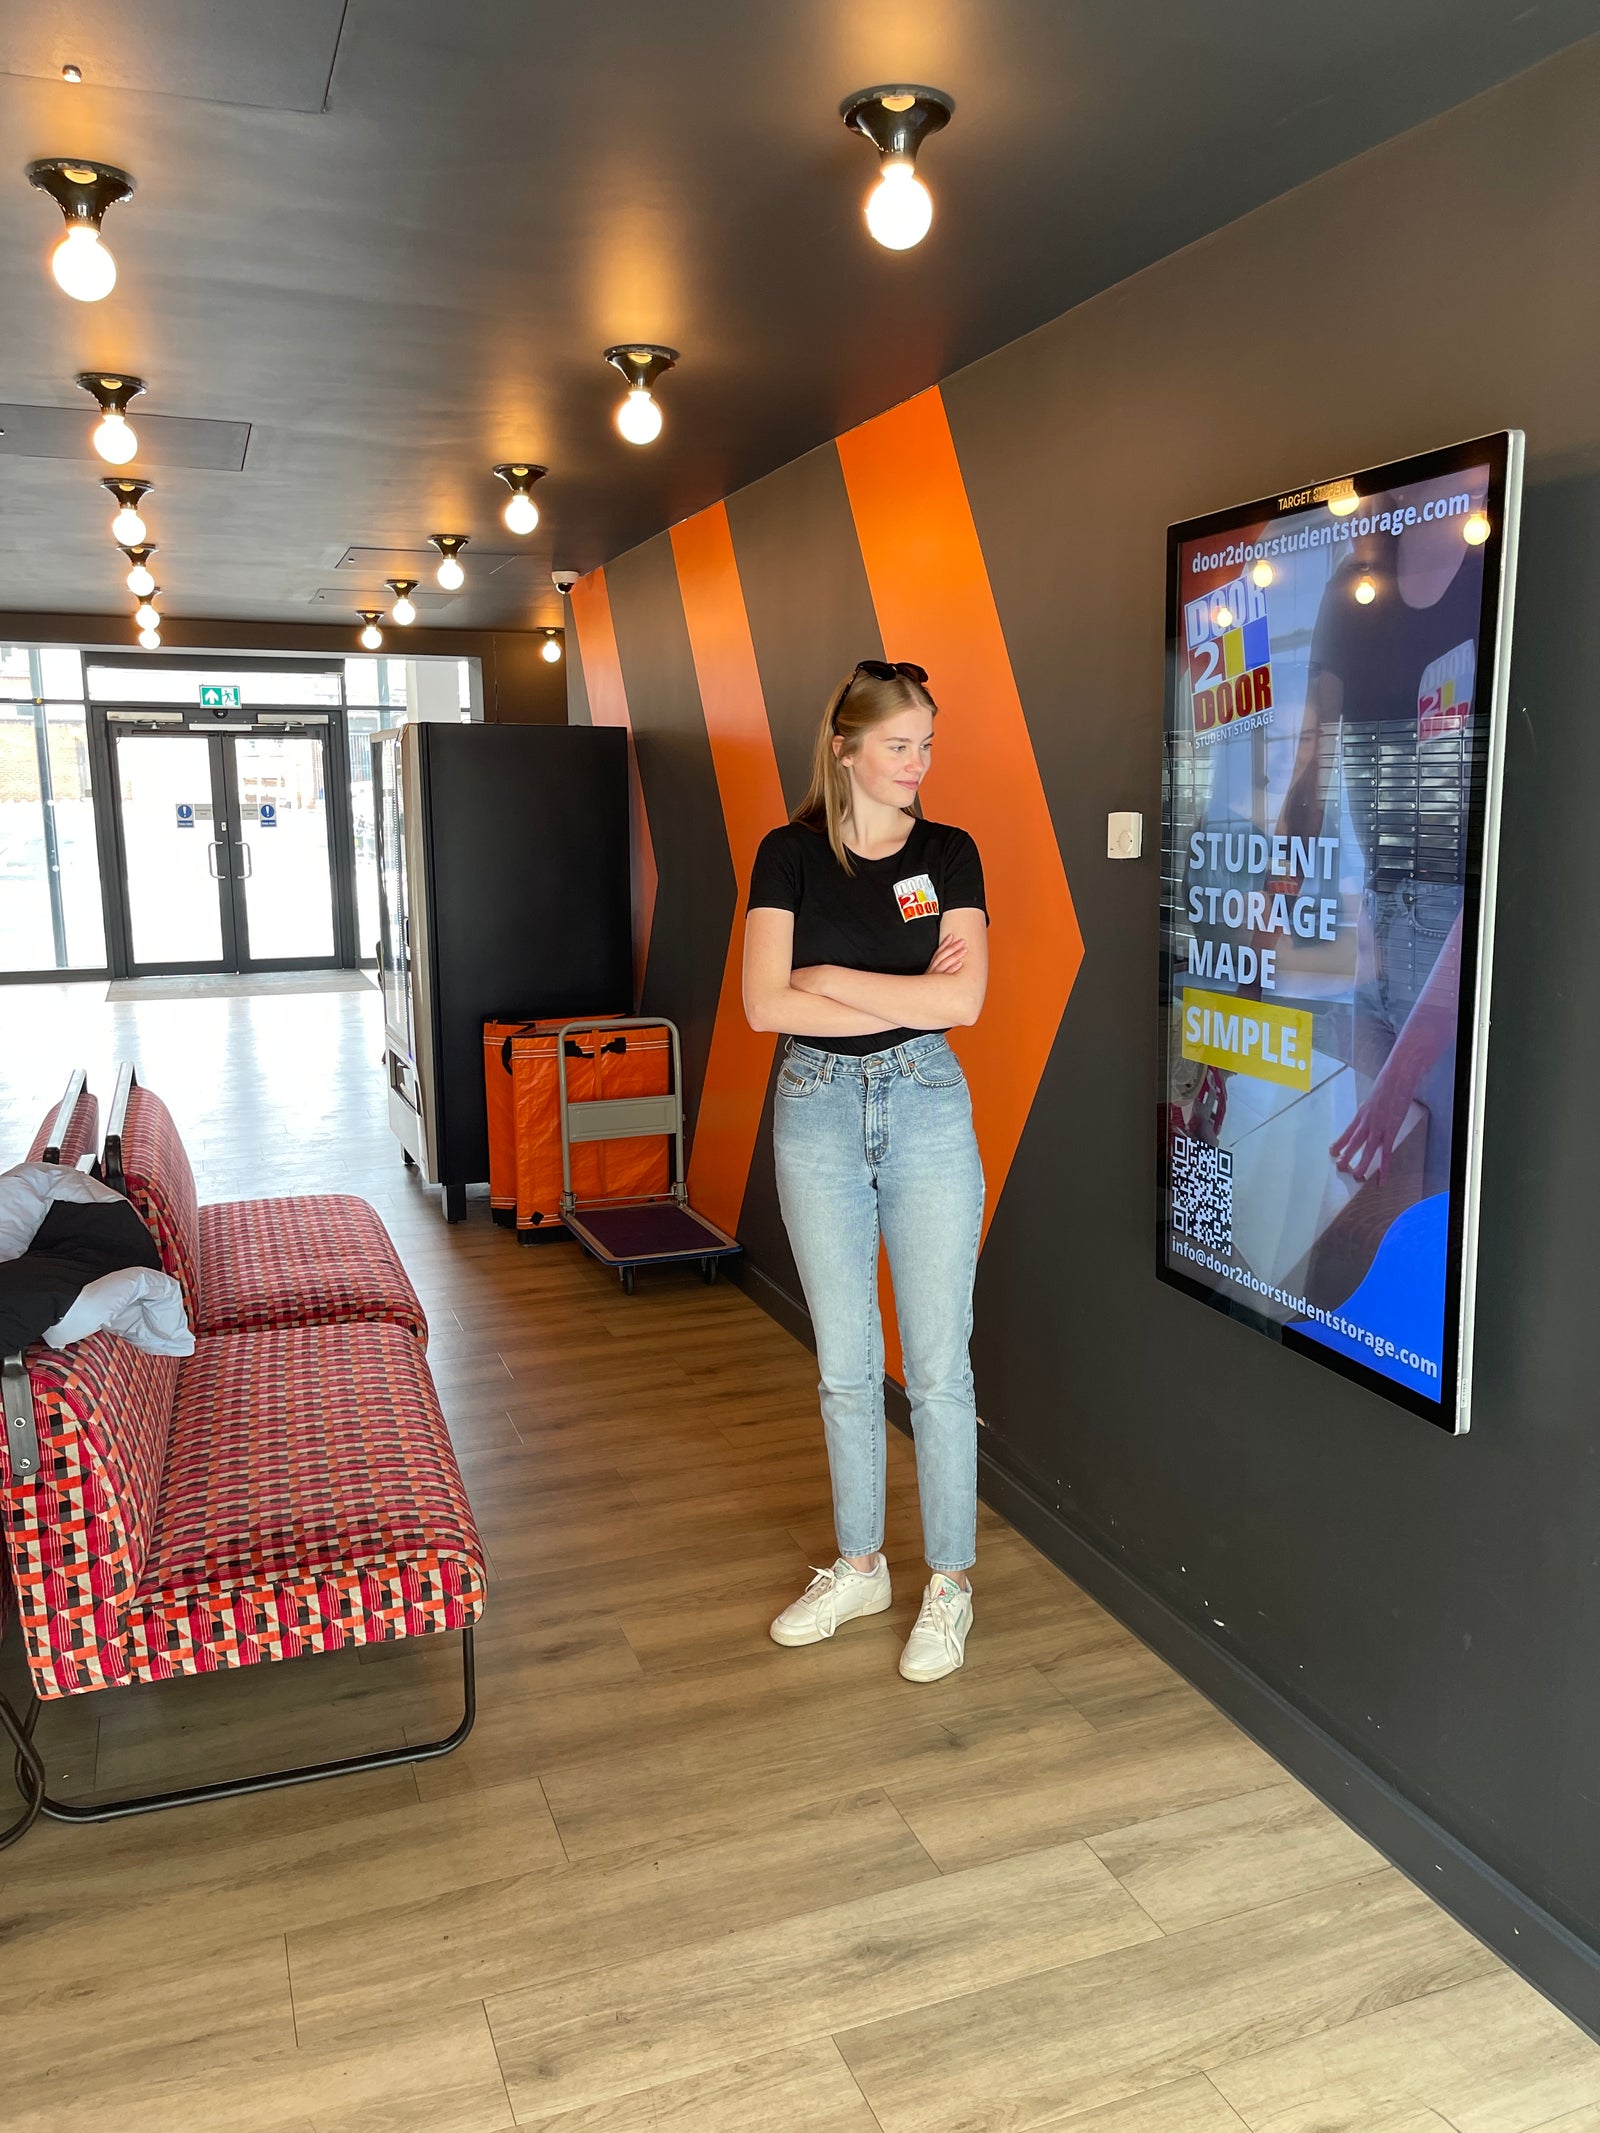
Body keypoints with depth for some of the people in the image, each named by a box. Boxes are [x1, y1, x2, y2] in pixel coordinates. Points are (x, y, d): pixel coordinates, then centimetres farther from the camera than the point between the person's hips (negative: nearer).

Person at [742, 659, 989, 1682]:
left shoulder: (949, 852, 1)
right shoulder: (790, 853, 0)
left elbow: (963, 999, -11)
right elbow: (765, 1004, -11)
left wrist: (830, 978, -11)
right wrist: (909, 997, -13)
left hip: (928, 1107, -1)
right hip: (817, 1109, 1)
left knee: (938, 1363, 3)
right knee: (846, 1364, 12)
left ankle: (950, 1582, 19)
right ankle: (860, 1568, 29)